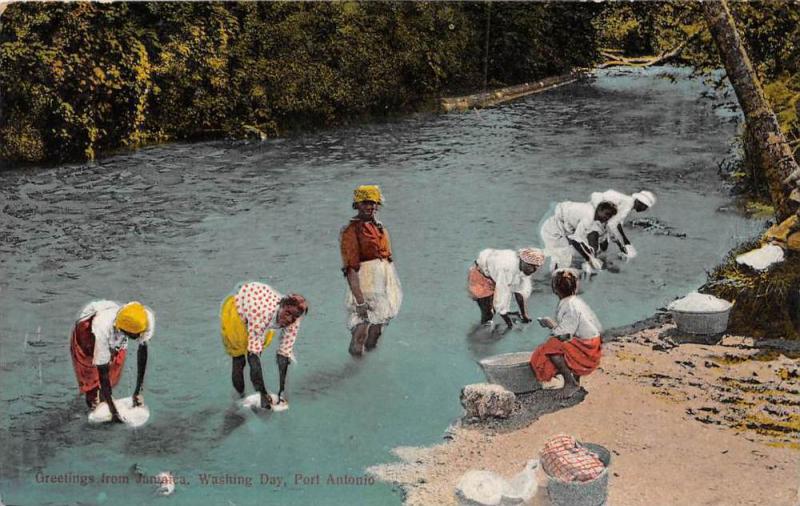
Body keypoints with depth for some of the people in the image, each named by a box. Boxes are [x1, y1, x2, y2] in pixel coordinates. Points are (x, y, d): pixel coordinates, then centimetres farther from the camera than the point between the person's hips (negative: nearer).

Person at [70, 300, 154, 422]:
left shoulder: (146, 319, -38)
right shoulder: (103, 331, -47)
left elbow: (142, 352, -22)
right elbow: (103, 373, -38)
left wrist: (138, 391, -21)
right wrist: (113, 410, -36)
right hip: (87, 328, -4)